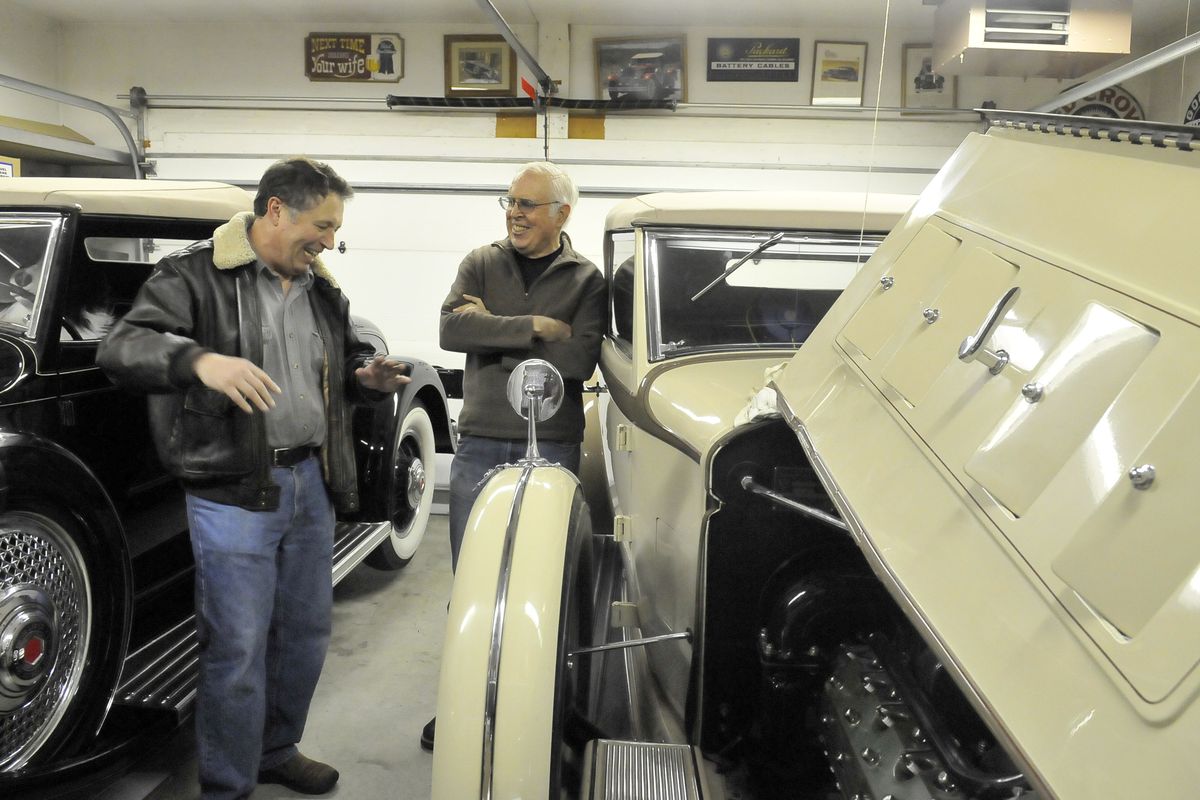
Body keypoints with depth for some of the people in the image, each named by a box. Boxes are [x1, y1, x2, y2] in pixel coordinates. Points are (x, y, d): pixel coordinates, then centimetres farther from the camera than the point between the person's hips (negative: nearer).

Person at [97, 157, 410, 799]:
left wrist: (368, 377, 0)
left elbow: (349, 355, 25)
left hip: (310, 482, 7)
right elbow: (121, 348, -19)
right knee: (238, 650, 0)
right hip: (233, 491, -7)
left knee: (306, 633, 18)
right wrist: (198, 360, -39)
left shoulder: (322, 289, 12)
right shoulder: (196, 274, -9)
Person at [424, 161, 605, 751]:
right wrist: (534, 327, -18)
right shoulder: (480, 264, 5)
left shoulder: (586, 280, 1)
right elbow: (451, 330, -13)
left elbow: (579, 360, -15)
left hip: (552, 449, -1)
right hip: (479, 446, 2)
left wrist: (493, 331, -14)